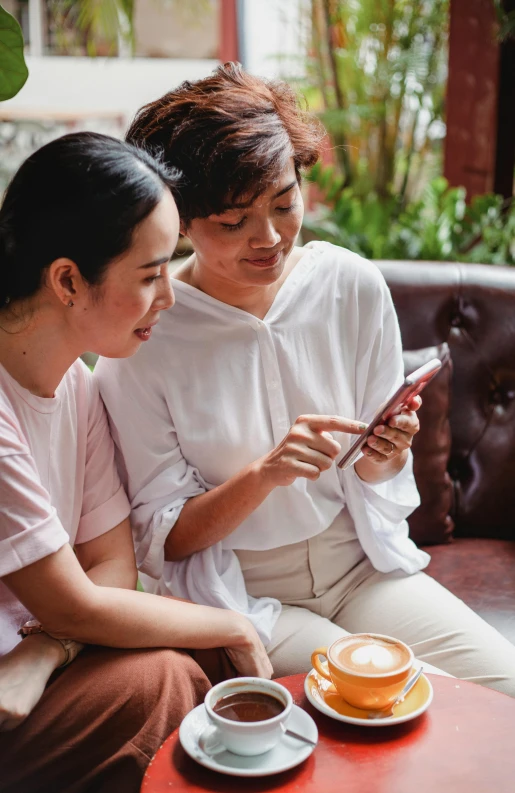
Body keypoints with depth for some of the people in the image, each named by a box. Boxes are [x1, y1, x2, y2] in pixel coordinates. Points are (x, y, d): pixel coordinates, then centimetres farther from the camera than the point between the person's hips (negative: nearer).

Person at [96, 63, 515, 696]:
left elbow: (372, 474, 6)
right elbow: (161, 539, -10)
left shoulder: (355, 287, -5)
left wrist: (385, 456, -19)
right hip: (236, 596, -4)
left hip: (357, 565, 4)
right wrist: (263, 476, -26)